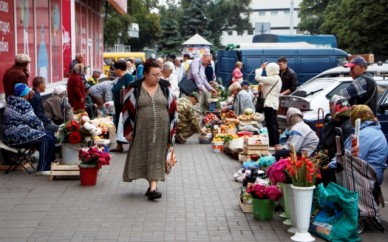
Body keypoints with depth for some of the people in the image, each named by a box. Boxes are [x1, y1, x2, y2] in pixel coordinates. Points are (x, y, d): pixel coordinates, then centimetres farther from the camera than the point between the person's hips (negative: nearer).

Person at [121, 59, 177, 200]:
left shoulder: (165, 87, 5)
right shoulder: (135, 88, -1)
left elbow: (173, 108, 9)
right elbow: (127, 109, 2)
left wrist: (171, 130, 6)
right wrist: (128, 130, 0)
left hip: (161, 130, 1)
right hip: (142, 130, 0)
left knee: (156, 156, -3)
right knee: (143, 156, 5)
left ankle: (153, 187, -4)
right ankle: (152, 184, 21)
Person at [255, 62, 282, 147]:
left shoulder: (272, 79, -17)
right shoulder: (277, 78, 15)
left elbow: (257, 77, -19)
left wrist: (261, 68, -6)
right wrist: (262, 86, 5)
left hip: (270, 103, -11)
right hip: (274, 103, 11)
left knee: (270, 123, -9)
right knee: (274, 123, 15)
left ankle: (273, 143, -10)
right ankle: (276, 142, 22)